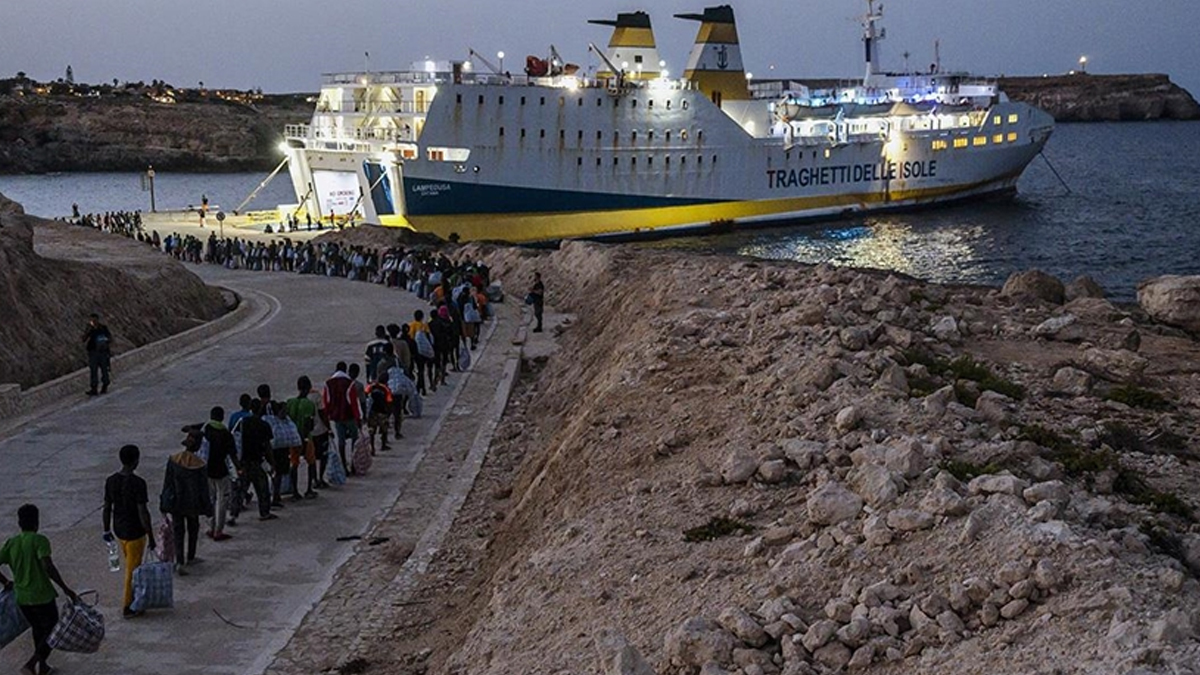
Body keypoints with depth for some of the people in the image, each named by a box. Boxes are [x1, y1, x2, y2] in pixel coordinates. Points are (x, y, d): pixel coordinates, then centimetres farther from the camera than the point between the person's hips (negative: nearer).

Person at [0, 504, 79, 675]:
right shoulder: (39, 541, -14)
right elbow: (48, 567, -25)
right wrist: (66, 589, -21)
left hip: (21, 598, 6)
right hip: (42, 596, -6)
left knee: (38, 629, 26)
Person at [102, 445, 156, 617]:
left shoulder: (111, 481, -3)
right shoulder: (138, 483, -23)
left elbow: (107, 508, 4)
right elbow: (143, 512, -21)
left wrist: (107, 530, 18)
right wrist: (151, 537, -13)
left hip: (119, 530, 6)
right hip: (135, 532, -6)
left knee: (131, 566, 24)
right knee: (132, 570, 7)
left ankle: (134, 599, 37)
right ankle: (127, 607, 15)